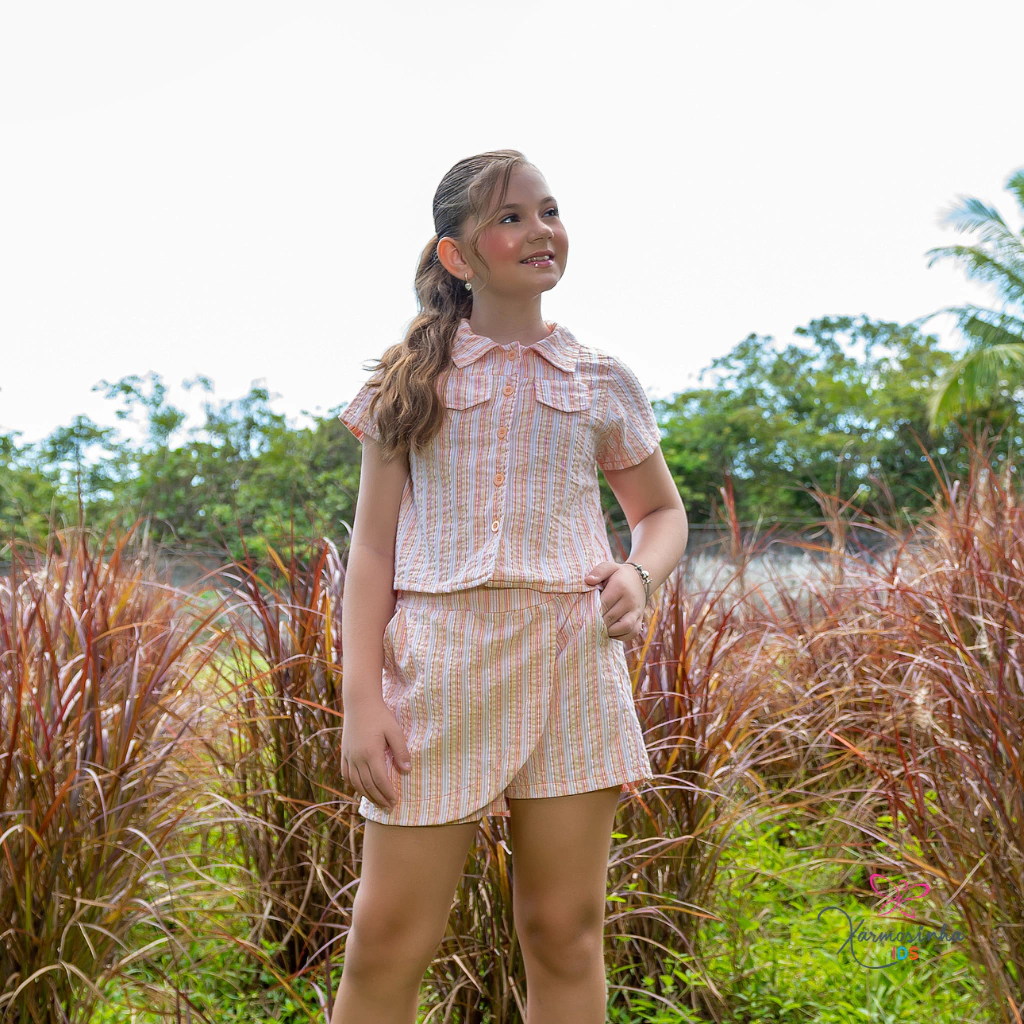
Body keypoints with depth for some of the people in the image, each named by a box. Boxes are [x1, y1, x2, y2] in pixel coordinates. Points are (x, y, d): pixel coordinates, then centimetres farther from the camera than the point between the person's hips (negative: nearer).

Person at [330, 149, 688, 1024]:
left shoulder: (602, 383, 11)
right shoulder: (411, 380, 7)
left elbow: (662, 510, 23)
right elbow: (373, 546, 4)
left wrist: (640, 575, -1)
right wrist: (361, 697, -6)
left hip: (571, 661, 2)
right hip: (437, 660, -1)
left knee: (565, 933, 6)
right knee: (386, 942, -2)